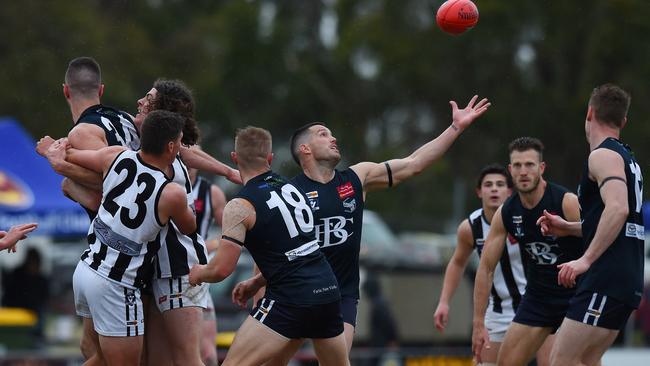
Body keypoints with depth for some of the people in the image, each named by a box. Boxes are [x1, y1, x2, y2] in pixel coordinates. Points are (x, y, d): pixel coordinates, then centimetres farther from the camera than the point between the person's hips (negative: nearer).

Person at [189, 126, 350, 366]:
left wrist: (198, 273, 13)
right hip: (328, 291, 7)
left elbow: (221, 269, -10)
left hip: (291, 299, -7)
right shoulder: (291, 187, 14)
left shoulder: (240, 207, -7)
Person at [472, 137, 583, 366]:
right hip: (537, 296, 5)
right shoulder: (505, 213, -4)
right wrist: (478, 324, 0)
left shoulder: (567, 203, -19)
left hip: (575, 295, -5)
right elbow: (486, 269, 2)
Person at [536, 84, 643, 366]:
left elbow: (618, 209, -26)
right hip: (627, 280, 10)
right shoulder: (627, 157, 21)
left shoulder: (603, 155, -9)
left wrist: (586, 259, -27)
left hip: (606, 278, -10)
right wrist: (569, 228, 22)